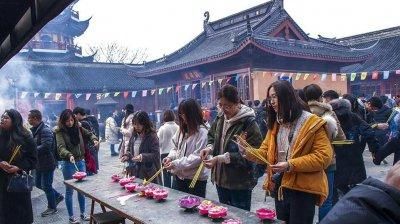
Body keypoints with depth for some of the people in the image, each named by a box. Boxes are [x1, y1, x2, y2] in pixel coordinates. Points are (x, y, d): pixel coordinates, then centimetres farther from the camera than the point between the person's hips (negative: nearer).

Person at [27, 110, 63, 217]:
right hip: (39, 163, 10)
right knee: (38, 184, 19)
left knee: (46, 186, 3)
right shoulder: (34, 130, 9)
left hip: (47, 163, -10)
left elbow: (45, 147, -30)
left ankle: (52, 208, 23)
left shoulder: (45, 131, -21)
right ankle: (57, 196, 35)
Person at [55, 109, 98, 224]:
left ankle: (83, 213, 29)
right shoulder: (60, 132, -12)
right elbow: (61, 148, -24)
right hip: (68, 163, -4)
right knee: (69, 190, 7)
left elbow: (89, 134, 15)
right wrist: (69, 155, -43)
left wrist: (94, 139, -7)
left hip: (81, 161, 5)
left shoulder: (78, 128, 1)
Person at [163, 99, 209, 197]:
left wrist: (176, 164, -22)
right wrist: (170, 157, -5)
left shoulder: (202, 132, -15)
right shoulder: (181, 129, 5)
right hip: (179, 176, 6)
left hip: (196, 179, -6)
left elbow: (197, 157, -20)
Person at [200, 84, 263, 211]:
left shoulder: (249, 123, -18)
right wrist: (209, 148, -4)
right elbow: (212, 137, 18)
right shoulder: (220, 118, 4)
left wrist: (220, 158, -24)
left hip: (240, 183, -6)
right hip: (220, 178, 7)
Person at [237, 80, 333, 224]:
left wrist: (290, 165, -24)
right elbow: (265, 152, 9)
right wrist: (247, 152, -12)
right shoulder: (275, 123, 11)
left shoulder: (312, 123, -11)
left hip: (302, 189, -6)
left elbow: (324, 156, -17)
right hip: (280, 187, 7)